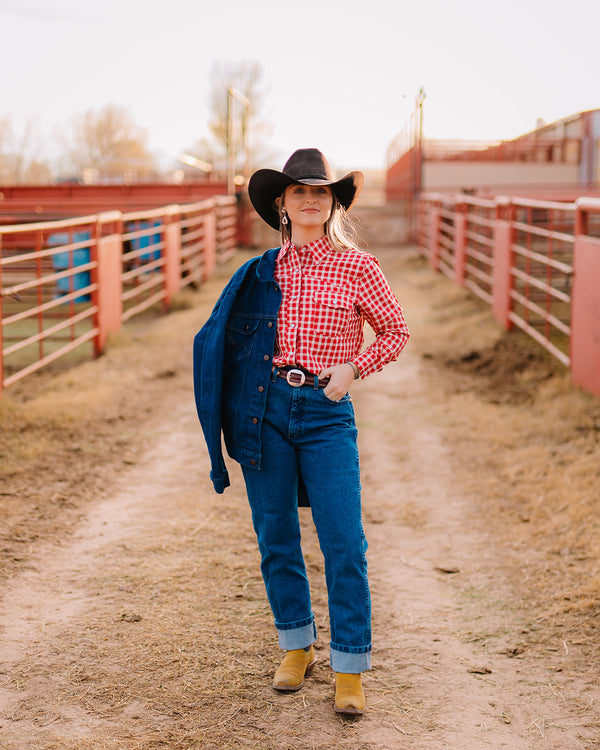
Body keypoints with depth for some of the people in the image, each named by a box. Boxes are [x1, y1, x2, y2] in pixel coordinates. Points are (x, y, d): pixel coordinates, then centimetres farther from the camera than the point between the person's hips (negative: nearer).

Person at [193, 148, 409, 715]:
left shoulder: (356, 268, 0)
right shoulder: (261, 272, 7)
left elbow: (395, 332, 9)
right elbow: (220, 343, 15)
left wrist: (352, 367, -6)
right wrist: (225, 426, 8)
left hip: (326, 412, -2)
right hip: (265, 410, 3)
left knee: (344, 545, -5)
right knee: (276, 541, 10)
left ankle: (349, 671, 6)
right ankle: (296, 647, 29)